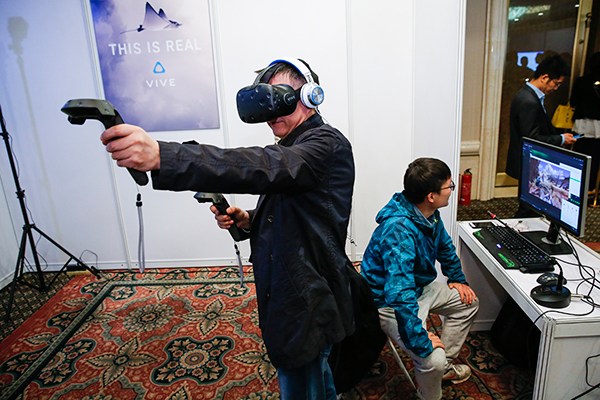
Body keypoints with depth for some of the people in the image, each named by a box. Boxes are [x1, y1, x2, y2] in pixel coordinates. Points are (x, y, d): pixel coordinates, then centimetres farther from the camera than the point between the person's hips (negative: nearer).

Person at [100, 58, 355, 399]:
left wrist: (161, 156, -49)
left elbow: (265, 167, -39)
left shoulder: (327, 144, -19)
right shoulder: (292, 149, 11)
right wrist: (247, 221, -3)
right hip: (289, 299, 9)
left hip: (307, 309, -9)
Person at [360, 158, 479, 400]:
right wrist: (421, 341, -35)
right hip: (389, 302, -9)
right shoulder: (399, 230, -37)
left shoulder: (428, 214, -8)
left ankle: (445, 365, 31)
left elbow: (445, 245, 16)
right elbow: (400, 294, -41)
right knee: (432, 359, -24)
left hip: (418, 286, 9)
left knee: (468, 302, 18)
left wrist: (457, 278, 15)